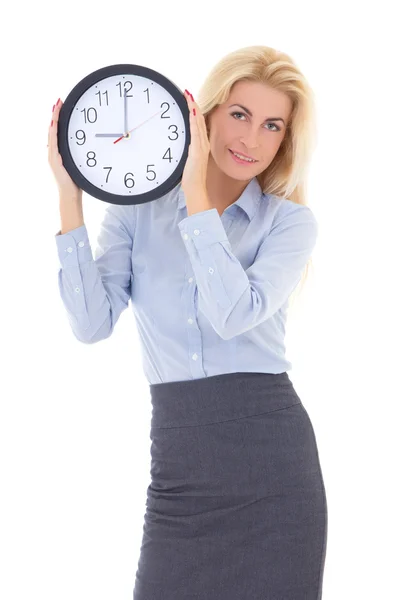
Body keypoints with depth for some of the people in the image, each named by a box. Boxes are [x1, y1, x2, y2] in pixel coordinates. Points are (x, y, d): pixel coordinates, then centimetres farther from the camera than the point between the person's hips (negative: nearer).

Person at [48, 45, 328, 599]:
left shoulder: (290, 221, 1)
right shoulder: (138, 208, 5)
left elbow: (235, 314, -17)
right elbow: (92, 324, -8)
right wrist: (70, 196, -11)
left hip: (271, 451, -1)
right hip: (179, 455, 1)